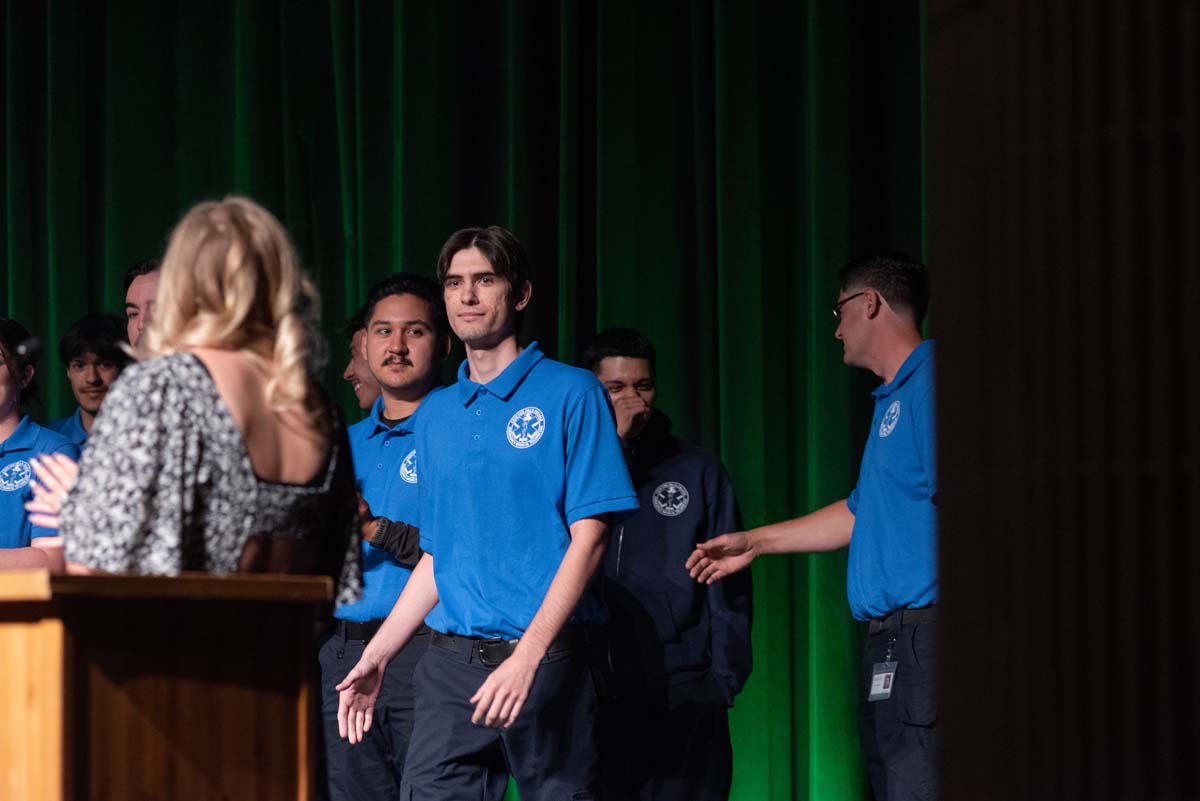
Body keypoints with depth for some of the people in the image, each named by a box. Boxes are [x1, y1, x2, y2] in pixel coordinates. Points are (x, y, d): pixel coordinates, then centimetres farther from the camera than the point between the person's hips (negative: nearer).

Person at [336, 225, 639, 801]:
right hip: (451, 665, 4)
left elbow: (588, 536, -8)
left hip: (546, 661, -4)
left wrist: (527, 656, -18)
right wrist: (376, 656, 11)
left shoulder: (570, 394, -2)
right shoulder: (436, 414, 15)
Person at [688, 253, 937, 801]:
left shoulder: (929, 383, -10)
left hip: (922, 633, -10)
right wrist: (754, 543, 38)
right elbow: (862, 512, 33)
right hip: (888, 643, 10)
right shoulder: (892, 397, 23)